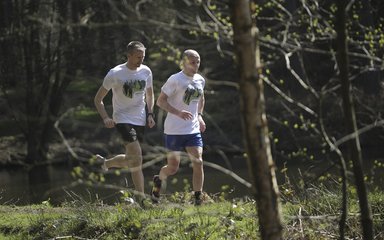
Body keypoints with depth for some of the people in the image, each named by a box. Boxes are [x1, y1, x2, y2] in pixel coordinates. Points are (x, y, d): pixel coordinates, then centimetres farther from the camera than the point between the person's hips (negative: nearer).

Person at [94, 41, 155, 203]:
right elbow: (98, 99, -3)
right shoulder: (115, 74, -10)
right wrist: (105, 118, -17)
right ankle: (142, 198, -16)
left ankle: (105, 163, 40)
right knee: (136, 156, -20)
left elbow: (149, 94, 22)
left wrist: (150, 114, 6)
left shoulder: (146, 71, 5)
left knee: (131, 160, 11)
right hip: (122, 119, -6)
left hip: (140, 121, 6)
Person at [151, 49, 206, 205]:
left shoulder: (200, 80, 8)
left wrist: (199, 116, 13)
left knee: (198, 162, -9)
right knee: (173, 167, 1)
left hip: (193, 130, 5)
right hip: (174, 131, -5)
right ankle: (159, 180, 35)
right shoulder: (175, 80, -12)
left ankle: (198, 200, -5)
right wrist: (178, 113, -25)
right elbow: (160, 101, -13)